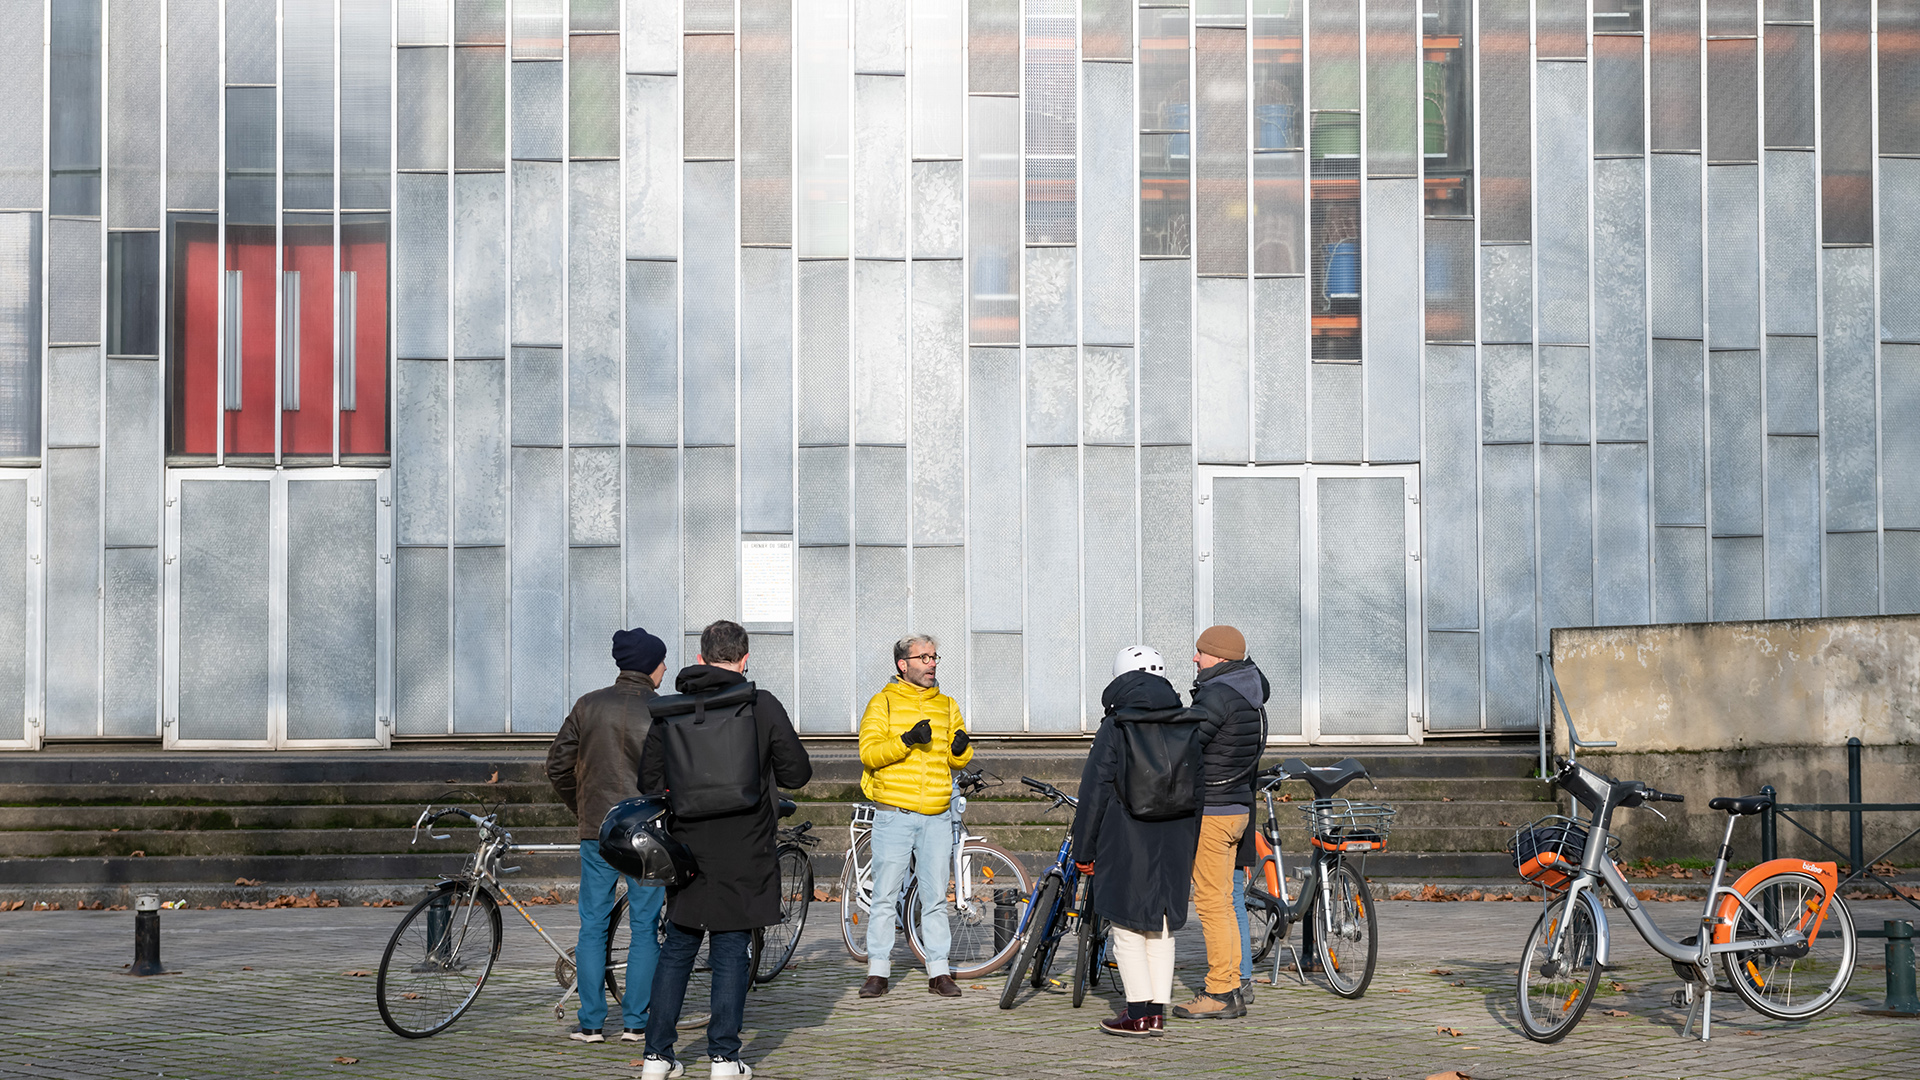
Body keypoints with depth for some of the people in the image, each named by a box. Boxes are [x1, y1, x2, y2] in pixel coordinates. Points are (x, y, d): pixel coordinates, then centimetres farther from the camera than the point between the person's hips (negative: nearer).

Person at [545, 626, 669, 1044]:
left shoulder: (589, 705, 3)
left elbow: (557, 765, 5)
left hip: (597, 832, 2)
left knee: (592, 927, 9)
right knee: (645, 927, 7)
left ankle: (590, 1022, 9)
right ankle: (636, 1022, 8)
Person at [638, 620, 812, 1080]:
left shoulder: (668, 711, 0)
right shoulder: (762, 706, -7)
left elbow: (650, 780, 2)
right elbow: (797, 772, -3)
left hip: (689, 850, 3)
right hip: (744, 853, -2)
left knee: (676, 950, 12)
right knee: (731, 953, 5)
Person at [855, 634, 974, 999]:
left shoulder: (946, 705, 14)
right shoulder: (884, 702, 1)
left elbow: (959, 760, 14)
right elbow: (869, 751, -9)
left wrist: (960, 748, -9)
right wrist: (906, 740, -23)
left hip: (937, 817, 3)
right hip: (894, 814, -3)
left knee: (936, 897, 6)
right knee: (885, 896, -2)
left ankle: (939, 972, 11)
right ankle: (878, 972, 5)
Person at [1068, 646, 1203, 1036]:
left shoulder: (1114, 728, -7)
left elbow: (1094, 791, -7)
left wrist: (1083, 849, 1)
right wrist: (1189, 852, 19)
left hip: (1126, 843, -5)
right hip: (1174, 843, 5)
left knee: (1128, 930, 2)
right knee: (1162, 929, 12)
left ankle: (1139, 1014, 1)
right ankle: (1158, 1012, 13)